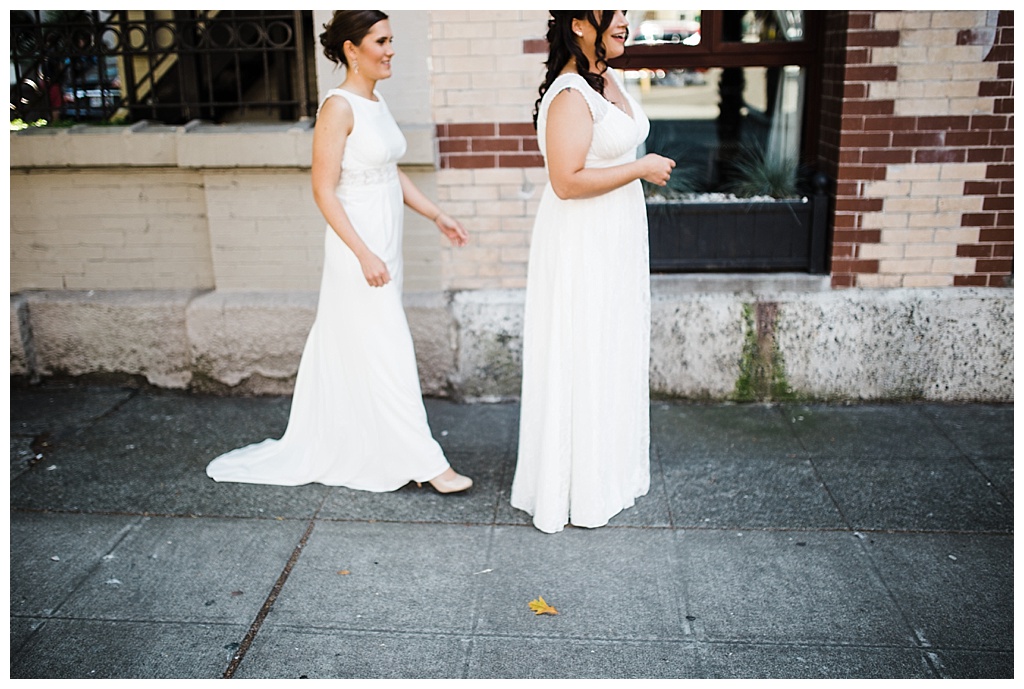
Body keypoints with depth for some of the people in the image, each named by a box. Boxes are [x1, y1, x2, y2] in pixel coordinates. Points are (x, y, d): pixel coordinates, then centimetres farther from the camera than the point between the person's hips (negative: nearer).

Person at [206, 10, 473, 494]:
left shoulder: (376, 103, 11)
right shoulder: (339, 107, -15)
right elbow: (324, 190, -18)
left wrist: (437, 217, 13)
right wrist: (365, 255, -22)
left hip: (385, 245, 9)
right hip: (358, 247, -9)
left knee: (350, 354, 17)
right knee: (389, 356, -3)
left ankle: (339, 450, 30)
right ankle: (426, 463, 5)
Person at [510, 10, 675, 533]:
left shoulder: (608, 80, 9)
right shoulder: (570, 95, -21)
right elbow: (567, 181, -27)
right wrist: (641, 168, -18)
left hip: (615, 240, 10)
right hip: (581, 244, -10)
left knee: (614, 354, 18)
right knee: (580, 361, 0)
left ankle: (609, 468, 34)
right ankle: (574, 490, 16)